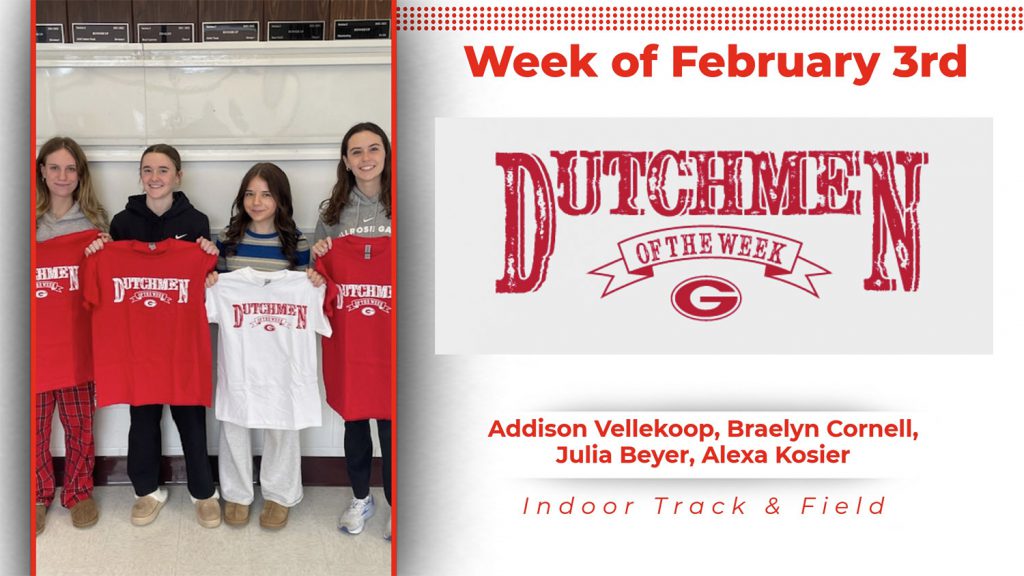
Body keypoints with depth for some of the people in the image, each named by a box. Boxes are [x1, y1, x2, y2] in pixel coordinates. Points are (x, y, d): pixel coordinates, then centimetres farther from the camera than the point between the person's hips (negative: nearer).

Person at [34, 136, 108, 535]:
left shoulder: (94, 221, 7)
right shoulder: (32, 221, 4)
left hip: (78, 337, 0)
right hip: (37, 339, 0)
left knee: (80, 423, 7)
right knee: (35, 424, 3)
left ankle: (79, 493, 25)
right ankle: (39, 495, 23)